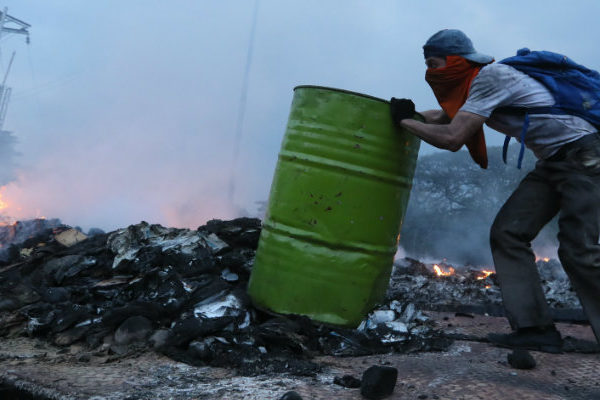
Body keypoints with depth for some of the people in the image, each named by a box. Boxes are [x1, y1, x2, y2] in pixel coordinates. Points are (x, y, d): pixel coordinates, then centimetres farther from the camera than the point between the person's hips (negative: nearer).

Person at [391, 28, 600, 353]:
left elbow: (451, 138, -25)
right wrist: (409, 112, 11)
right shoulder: (475, 84, 9)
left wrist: (405, 120, -13)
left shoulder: (490, 77, -21)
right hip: (553, 162, 10)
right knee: (508, 233, 0)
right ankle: (536, 329, 0)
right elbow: (442, 118, 24)